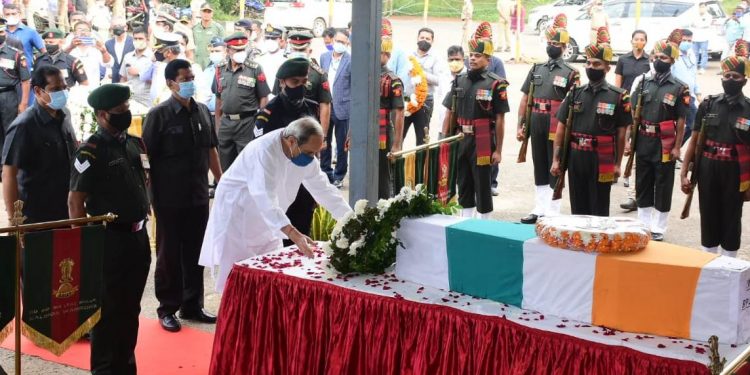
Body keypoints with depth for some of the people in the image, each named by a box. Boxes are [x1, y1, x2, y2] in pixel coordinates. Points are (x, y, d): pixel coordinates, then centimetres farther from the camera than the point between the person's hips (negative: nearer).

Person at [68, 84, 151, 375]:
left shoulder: (135, 144, 9)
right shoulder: (91, 152, -13)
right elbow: (75, 201, -12)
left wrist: (143, 226, 15)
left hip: (138, 236, 7)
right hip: (109, 239, -7)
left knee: (131, 307, 17)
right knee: (108, 309, 4)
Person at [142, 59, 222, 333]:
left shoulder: (202, 111, 7)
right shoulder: (159, 114, -10)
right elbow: (147, 155, -9)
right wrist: (148, 195, -11)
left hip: (199, 196, 5)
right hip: (169, 198, -5)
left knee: (196, 252, 12)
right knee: (169, 254, 6)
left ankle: (192, 305, 24)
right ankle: (167, 308, 17)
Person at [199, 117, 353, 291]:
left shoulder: (305, 154, -8)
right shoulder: (263, 150, -32)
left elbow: (323, 188, 1)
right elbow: (265, 199, -42)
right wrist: (294, 234, -52)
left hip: (266, 218, 7)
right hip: (237, 213, -7)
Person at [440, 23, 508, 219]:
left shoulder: (496, 84, -8)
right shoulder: (459, 81, 8)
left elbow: (500, 120, -8)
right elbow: (449, 113, 11)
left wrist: (498, 150, -9)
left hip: (482, 143, -5)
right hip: (461, 141, 5)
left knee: (482, 186, 3)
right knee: (464, 185, 14)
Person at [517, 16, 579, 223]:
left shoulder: (570, 73, -2)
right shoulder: (536, 69, 11)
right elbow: (525, 99, 11)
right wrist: (520, 126, 5)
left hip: (557, 128, -4)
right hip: (536, 126, 5)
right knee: (539, 169, 11)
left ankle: (552, 213, 8)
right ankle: (540, 208, 20)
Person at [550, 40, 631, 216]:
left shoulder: (618, 96, -3)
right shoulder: (575, 93, 7)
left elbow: (621, 132, -1)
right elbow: (561, 127, 8)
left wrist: (617, 164, -1)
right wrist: (556, 159, 3)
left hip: (602, 162, -3)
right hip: (576, 159, 3)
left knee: (599, 210, 5)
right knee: (578, 208, 11)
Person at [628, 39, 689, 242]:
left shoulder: (679, 88, -5)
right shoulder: (643, 83, 5)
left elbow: (681, 120, -5)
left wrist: (677, 147, -9)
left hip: (665, 146, -3)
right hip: (643, 143, 4)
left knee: (663, 187, 5)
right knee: (642, 185, 11)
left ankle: (658, 229, 14)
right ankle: (643, 225, 22)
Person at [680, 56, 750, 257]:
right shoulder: (708, 104, 2)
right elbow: (695, 140, 5)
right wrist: (684, 172, 0)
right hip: (707, 170, 2)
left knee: (731, 219, 8)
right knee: (708, 217, 10)